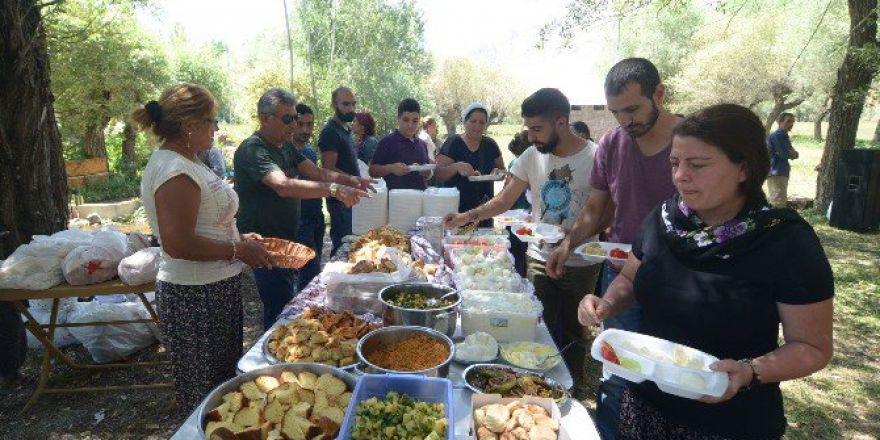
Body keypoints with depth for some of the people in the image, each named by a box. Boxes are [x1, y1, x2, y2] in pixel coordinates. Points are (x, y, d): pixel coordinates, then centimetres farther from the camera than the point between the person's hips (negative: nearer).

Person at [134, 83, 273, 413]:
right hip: (196, 297, -11)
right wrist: (238, 250, -18)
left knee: (223, 380, 25)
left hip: (214, 290, 11)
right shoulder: (176, 172, -22)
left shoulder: (183, 162, 11)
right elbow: (178, 244, -27)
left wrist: (237, 238, 11)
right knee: (205, 396, 7)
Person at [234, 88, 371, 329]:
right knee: (282, 312, -7)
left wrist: (349, 180, -14)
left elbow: (316, 172, 4)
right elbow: (284, 186, -33)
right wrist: (333, 189, -40)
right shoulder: (252, 149, -18)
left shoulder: (286, 147, 11)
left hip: (287, 240, 9)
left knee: (290, 305, 17)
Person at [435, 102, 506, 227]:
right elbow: (438, 174, -8)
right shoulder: (453, 142, -4)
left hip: (484, 208, 3)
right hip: (456, 208, -3)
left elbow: (503, 170, 15)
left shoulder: (490, 144, 6)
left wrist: (498, 172, -8)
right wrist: (456, 166, -27)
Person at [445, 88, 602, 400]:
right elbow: (504, 201, 3)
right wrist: (469, 216, -10)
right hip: (539, 258, 3)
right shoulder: (533, 155, 0)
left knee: (573, 332, 13)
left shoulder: (594, 157, -13)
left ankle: (575, 389, 35)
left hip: (580, 263, -3)